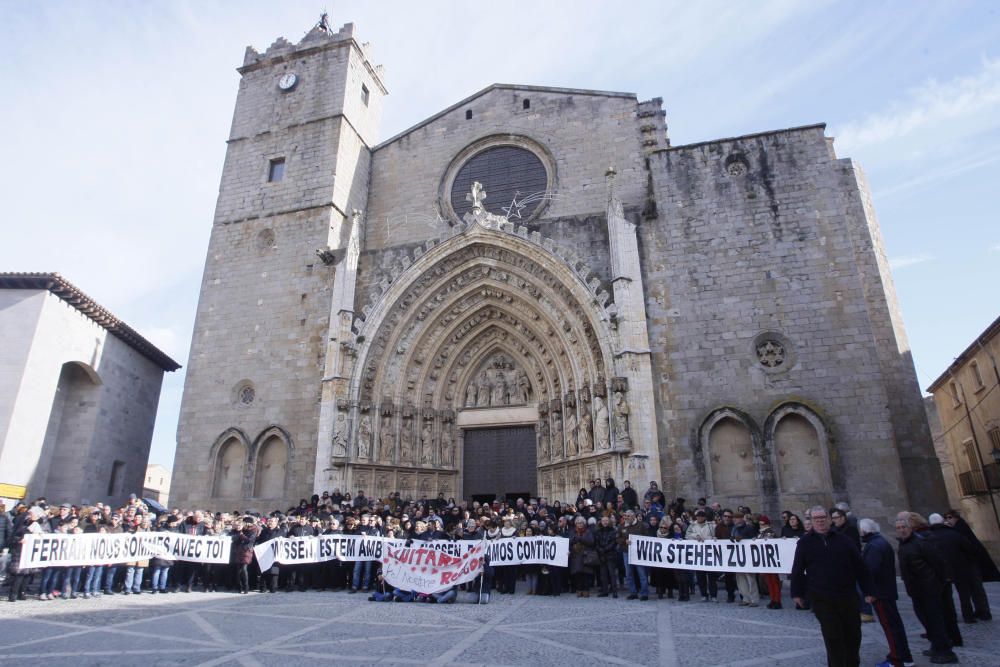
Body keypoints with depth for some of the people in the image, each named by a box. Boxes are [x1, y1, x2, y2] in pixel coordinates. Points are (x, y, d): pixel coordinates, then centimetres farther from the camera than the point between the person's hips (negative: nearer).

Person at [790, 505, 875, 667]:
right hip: (821, 599, -2)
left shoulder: (843, 540, 4)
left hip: (847, 596, 2)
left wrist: (868, 591, 3)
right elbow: (797, 570, 5)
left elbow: (860, 567, 6)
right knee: (833, 637, -3)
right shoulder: (804, 543, 0)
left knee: (853, 634, 14)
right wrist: (797, 593, 5)